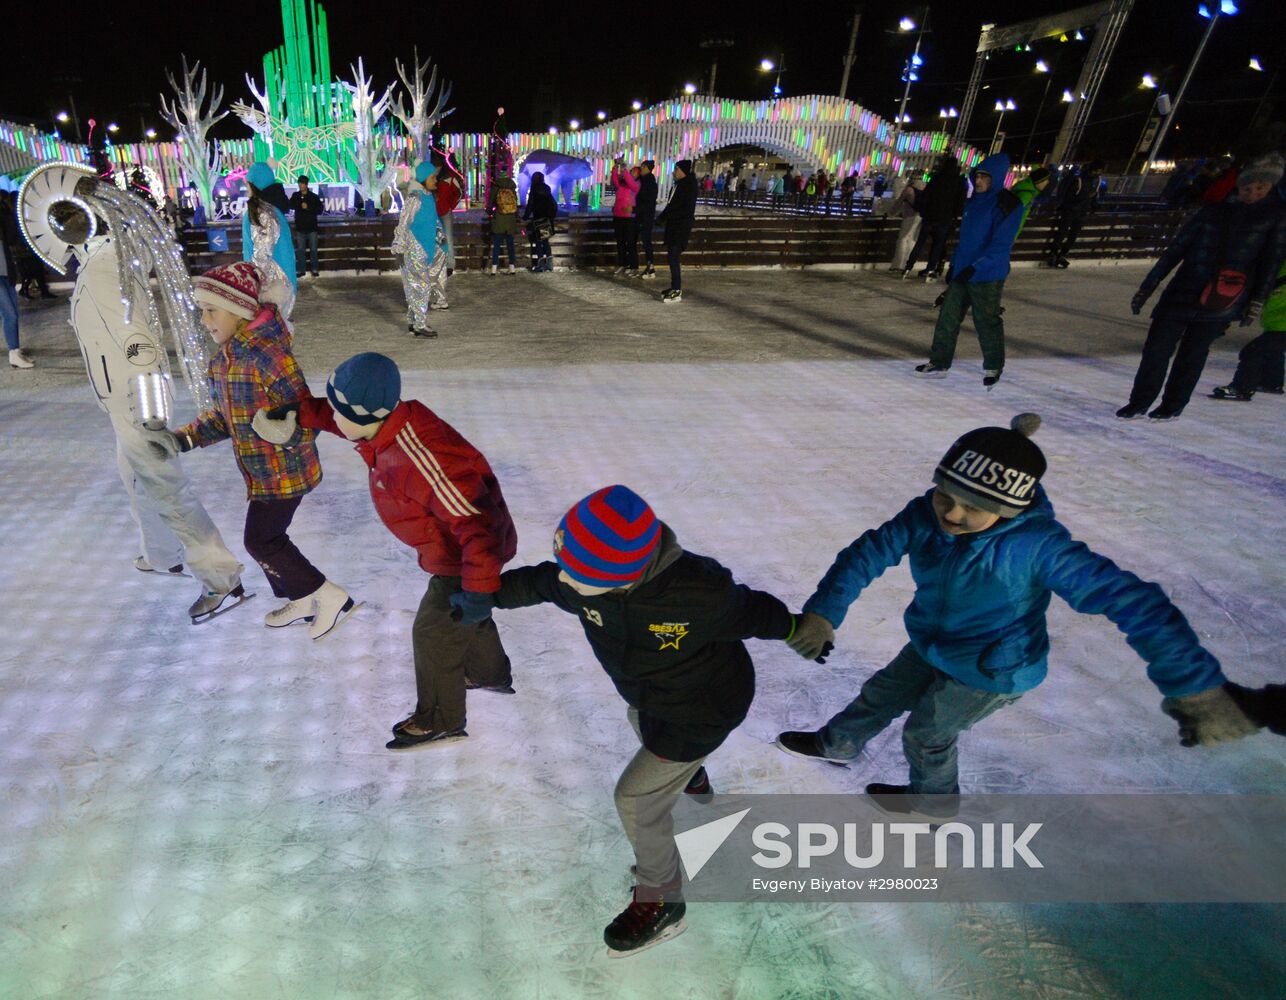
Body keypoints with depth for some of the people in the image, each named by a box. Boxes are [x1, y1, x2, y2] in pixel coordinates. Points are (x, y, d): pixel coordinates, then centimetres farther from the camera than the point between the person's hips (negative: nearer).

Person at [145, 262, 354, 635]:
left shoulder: (269, 353, -23)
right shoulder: (222, 359, 6)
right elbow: (221, 416, 14)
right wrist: (181, 439, 3)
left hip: (284, 471, -9)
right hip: (261, 471, 9)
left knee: (260, 541, 0)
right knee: (267, 537, 19)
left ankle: (331, 597, 13)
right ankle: (301, 600, 38)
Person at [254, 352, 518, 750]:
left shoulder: (417, 458, -38)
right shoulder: (391, 420, -10)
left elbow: (474, 520, -42)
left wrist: (479, 588, -43)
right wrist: (301, 412, 10)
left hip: (468, 557, -9)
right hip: (456, 546, 9)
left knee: (433, 633, 7)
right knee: (463, 616, 29)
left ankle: (440, 721, 31)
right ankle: (491, 675, 55)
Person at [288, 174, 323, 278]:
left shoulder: (314, 196, -2)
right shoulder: (295, 196, 5)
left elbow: (320, 210, -7)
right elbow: (290, 205, -5)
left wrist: (308, 207, -18)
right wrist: (301, 206, -21)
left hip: (312, 227, -2)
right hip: (300, 228, 2)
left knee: (313, 249, 2)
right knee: (300, 250, 5)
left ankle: (314, 269, 12)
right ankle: (301, 270, 10)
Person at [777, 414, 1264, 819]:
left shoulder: (1037, 547, -38)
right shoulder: (925, 516, -24)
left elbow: (1128, 598, -40)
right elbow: (867, 553, -24)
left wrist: (1196, 686, -43)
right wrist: (823, 612, -36)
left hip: (991, 672, -5)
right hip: (932, 646, 5)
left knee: (926, 734, 15)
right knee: (880, 695, 23)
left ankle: (934, 799, 48)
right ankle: (836, 743, 52)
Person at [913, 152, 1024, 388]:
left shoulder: (1007, 205, -13)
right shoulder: (974, 201, 11)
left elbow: (1001, 245, -18)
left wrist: (974, 268, -23)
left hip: (987, 277, -7)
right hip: (961, 273, 7)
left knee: (987, 323, 3)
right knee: (948, 317, 6)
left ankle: (994, 367, 21)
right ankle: (939, 363, 15)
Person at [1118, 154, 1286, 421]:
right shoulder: (1214, 212, 8)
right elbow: (1175, 250, 8)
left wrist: (1258, 300, -2)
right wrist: (1146, 288, 4)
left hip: (1221, 304, -1)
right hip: (1183, 292, 1)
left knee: (1192, 354, 4)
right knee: (1156, 348, -6)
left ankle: (1173, 406, 18)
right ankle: (1139, 402, 6)